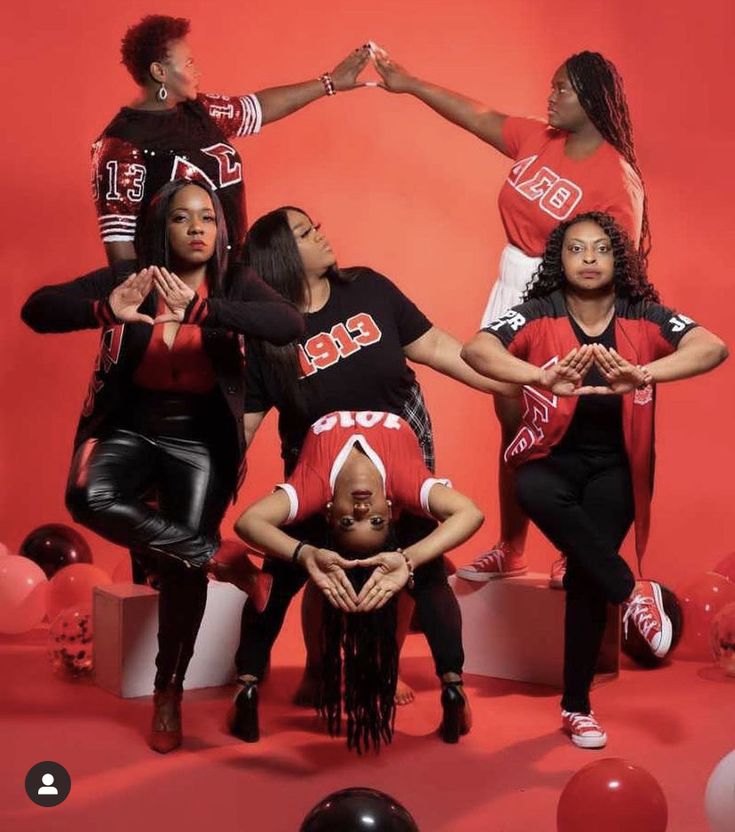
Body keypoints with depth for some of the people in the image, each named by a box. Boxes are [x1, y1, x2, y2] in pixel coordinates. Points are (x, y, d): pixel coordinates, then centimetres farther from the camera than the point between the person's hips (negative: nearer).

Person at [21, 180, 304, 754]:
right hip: (131, 426, 1)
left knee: (184, 564, -3)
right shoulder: (126, 281, -6)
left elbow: (291, 325, -25)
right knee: (90, 498, -28)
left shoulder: (233, 284, -7)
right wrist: (105, 309, -38)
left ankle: (169, 694, 18)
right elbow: (38, 309, -16)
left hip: (201, 437, -1)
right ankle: (221, 557, -13)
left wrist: (201, 310, -39)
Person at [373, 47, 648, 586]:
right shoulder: (537, 139, 4)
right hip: (512, 294, 7)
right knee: (513, 425, 13)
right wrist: (409, 83, 9)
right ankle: (510, 552, 26)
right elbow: (476, 116, 10)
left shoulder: (617, 179, -16)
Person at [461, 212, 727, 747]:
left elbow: (713, 348, -24)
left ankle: (577, 705, 11)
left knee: (585, 574, -8)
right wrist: (547, 379, -45)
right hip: (552, 457, 0)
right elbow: (475, 350, -27)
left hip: (615, 466, 1)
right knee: (535, 494, -34)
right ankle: (633, 593, -20)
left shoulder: (645, 317, -8)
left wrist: (642, 375, -44)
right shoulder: (537, 315, -10)